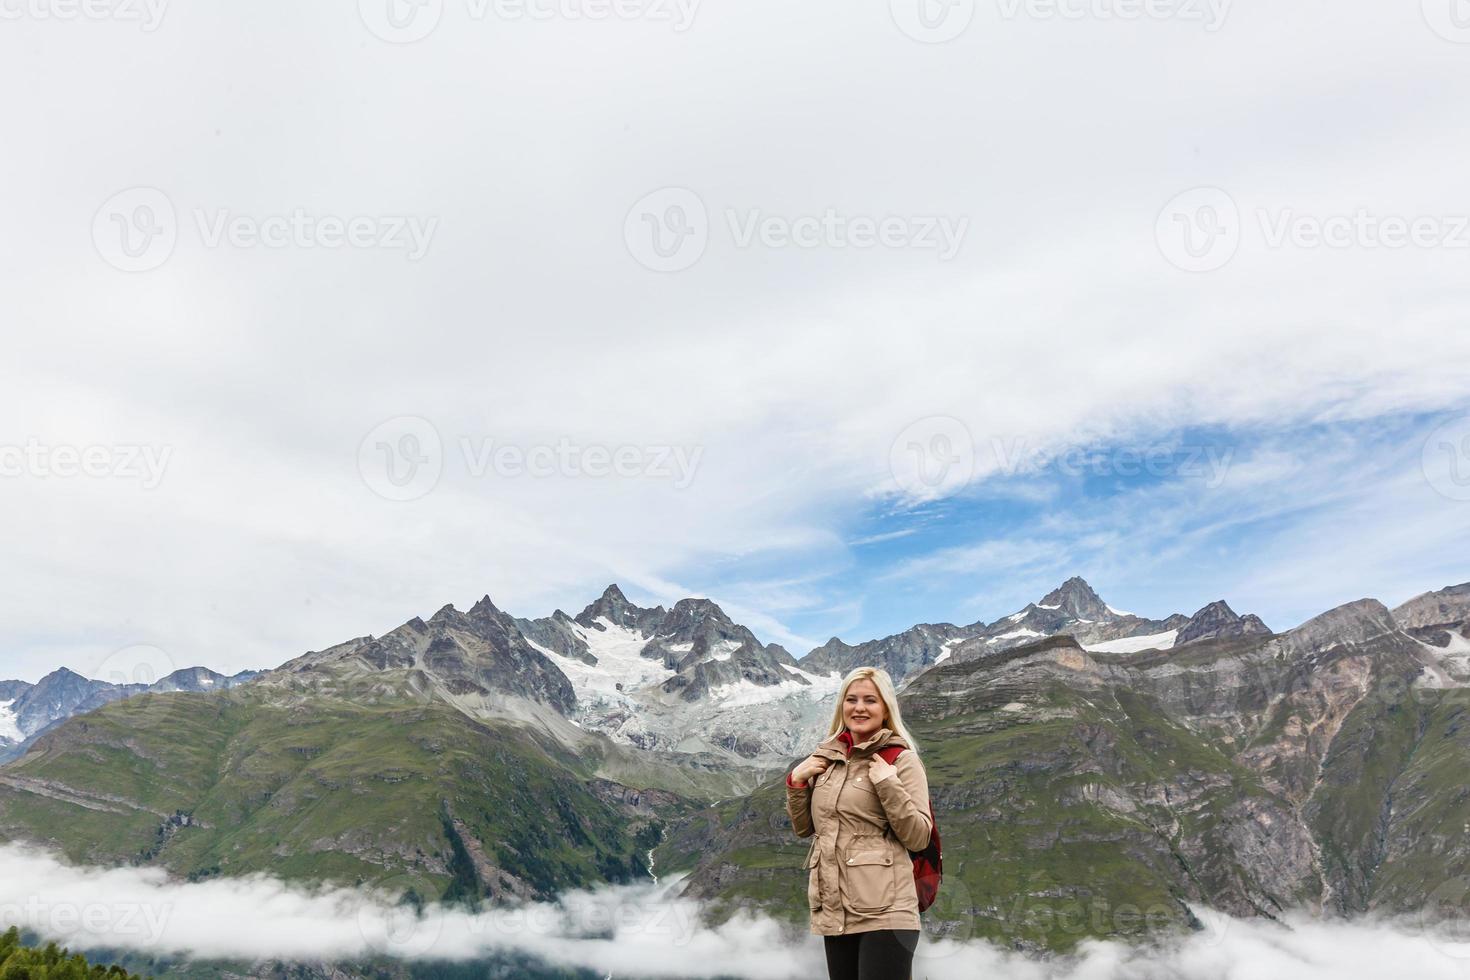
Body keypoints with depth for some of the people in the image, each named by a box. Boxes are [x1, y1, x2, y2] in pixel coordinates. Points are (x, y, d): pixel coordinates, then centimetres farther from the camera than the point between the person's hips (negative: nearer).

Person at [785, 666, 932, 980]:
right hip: (835, 911, 6)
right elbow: (803, 828, 18)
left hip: (884, 912, -5)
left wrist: (888, 783, -19)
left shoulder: (901, 759, -5)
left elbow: (918, 838, -9)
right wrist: (796, 781, 2)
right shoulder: (826, 758, 10)